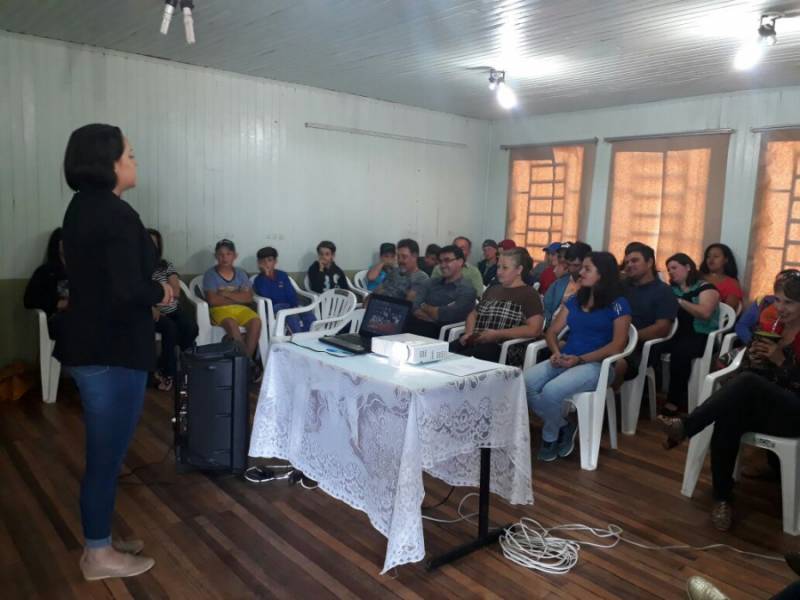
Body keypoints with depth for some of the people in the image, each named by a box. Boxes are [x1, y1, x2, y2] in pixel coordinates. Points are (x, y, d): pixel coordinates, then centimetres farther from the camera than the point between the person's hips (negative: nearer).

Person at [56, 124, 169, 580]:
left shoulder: (82, 208, 10)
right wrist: (161, 292, -6)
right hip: (113, 351, -10)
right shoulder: (116, 214, -19)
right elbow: (127, 291, -25)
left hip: (89, 344, 10)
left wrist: (149, 286, 6)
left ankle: (100, 539, 34)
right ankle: (99, 555, 20)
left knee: (104, 451, 20)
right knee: (107, 454, 4)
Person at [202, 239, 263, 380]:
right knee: (232, 324, -36)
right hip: (220, 310, -3)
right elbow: (213, 300, -12)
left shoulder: (241, 273, 10)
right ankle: (249, 362, -26)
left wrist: (226, 294, -11)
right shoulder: (210, 274, 0)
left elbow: (248, 298, -2)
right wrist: (237, 298, -3)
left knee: (256, 321, -28)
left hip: (241, 309, 3)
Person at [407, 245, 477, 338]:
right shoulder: (432, 282, 21)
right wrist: (437, 312, -10)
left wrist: (425, 307, 7)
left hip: (441, 332, -5)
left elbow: (447, 316, -11)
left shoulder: (467, 290, 3)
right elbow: (414, 307, 6)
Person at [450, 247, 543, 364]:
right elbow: (473, 314, 29)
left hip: (505, 347, -6)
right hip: (476, 342, 6)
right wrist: (469, 333, 6)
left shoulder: (528, 294, 3)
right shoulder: (492, 290, 25)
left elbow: (534, 329, -9)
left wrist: (497, 334, -14)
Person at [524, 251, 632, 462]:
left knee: (551, 391, -33)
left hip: (596, 364, -6)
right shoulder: (575, 300, 18)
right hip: (565, 360, 6)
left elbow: (617, 345, -9)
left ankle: (550, 436, -1)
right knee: (524, 382, -23)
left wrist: (580, 359, -18)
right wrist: (556, 352, -7)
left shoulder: (618, 304, 0)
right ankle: (563, 427, -2)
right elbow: (552, 331, 16)